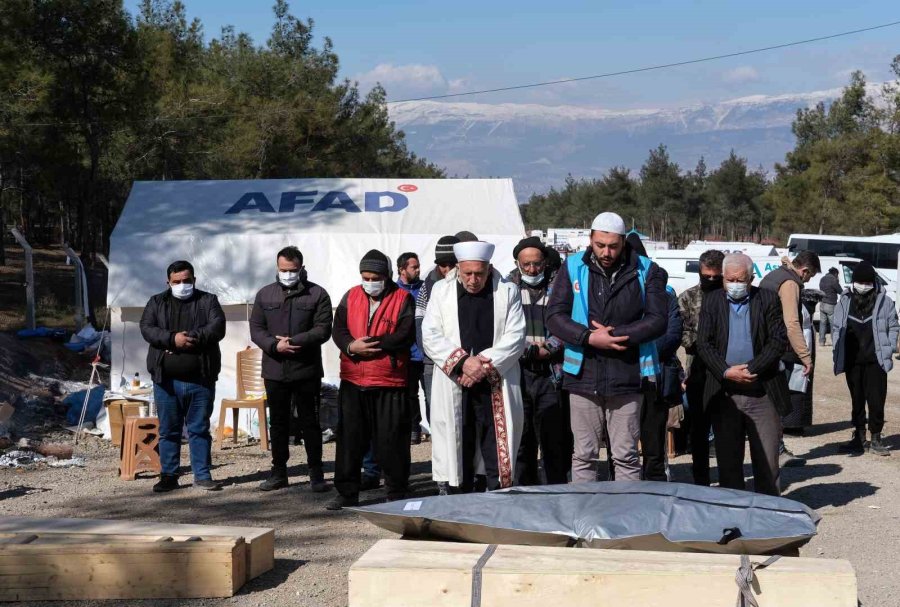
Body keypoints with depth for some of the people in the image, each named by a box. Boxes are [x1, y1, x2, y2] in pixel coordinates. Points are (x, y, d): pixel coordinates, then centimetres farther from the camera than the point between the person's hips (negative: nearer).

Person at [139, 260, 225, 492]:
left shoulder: (208, 301, 7)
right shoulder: (156, 303, 10)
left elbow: (218, 327, -8)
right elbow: (147, 329, -5)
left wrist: (192, 338, -21)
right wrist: (172, 338, -20)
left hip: (200, 380, -1)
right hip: (166, 380, 1)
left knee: (199, 429, 5)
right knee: (168, 430, 7)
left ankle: (202, 475, 12)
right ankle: (169, 476, 16)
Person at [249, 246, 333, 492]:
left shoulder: (317, 295, -1)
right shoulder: (265, 295, 10)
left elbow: (323, 329, -8)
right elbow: (256, 329, 5)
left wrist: (294, 341, -18)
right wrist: (275, 345, -13)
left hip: (306, 370, -3)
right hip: (274, 370, 3)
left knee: (310, 423, 2)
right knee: (278, 423, 11)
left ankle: (316, 473, 9)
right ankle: (278, 472, 20)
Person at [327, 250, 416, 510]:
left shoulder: (402, 299, -2)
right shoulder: (351, 297, 10)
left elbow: (404, 336, -14)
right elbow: (338, 330, 5)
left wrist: (368, 344, -17)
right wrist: (351, 346, -17)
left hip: (389, 381, -4)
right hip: (353, 381, 4)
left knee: (391, 440, 1)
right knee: (349, 439, 9)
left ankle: (397, 493, 13)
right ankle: (347, 493, 18)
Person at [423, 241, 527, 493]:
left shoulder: (507, 291, 6)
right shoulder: (441, 291, 8)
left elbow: (515, 337, 0)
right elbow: (431, 337, 1)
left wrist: (485, 364, -12)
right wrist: (463, 362, -12)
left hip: (496, 387, -1)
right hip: (454, 386, 1)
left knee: (497, 458, -3)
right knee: (460, 452, 2)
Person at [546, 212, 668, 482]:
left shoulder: (645, 271, 2)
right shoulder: (573, 268, 4)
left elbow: (658, 320, -5)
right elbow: (555, 316, 0)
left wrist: (613, 334, -12)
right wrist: (589, 338, -14)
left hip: (627, 379, -1)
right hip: (584, 377, 1)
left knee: (626, 456, 5)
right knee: (583, 455, 8)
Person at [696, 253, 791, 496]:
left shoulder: (768, 300, 3)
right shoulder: (712, 301, 7)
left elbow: (779, 341, -4)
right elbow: (704, 344, 1)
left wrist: (750, 369, -13)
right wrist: (726, 372, -13)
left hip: (762, 392, -2)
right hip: (724, 393, 2)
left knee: (767, 459, 2)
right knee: (727, 458, 7)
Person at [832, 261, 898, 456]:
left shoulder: (884, 301, 0)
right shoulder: (845, 301, 4)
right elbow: (836, 328, 9)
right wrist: (837, 352, 0)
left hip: (876, 361, -2)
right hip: (852, 361, 2)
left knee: (876, 400, -1)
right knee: (857, 400, 11)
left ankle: (876, 438, 11)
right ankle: (859, 437, 21)